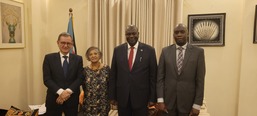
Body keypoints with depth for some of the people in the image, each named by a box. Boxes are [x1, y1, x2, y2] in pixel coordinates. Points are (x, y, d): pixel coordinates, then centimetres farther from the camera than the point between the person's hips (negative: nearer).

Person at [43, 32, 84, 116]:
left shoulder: (78, 59, 4)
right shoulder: (49, 58, 1)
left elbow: (80, 78, -2)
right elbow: (47, 79, -5)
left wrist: (68, 91, -15)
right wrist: (60, 92, -17)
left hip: (72, 99, 1)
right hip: (54, 99, -1)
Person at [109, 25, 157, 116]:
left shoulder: (149, 50, -4)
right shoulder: (118, 50, 2)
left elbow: (153, 76, -3)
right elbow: (113, 75, 4)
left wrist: (152, 98, -3)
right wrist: (112, 96, 3)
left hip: (141, 96, -1)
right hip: (122, 96, 2)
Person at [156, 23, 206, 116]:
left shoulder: (198, 52, -3)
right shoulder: (165, 51, 1)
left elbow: (200, 80, -4)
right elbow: (160, 77, 0)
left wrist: (197, 105, -7)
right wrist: (160, 99, -5)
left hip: (188, 101, -1)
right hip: (168, 100, 1)